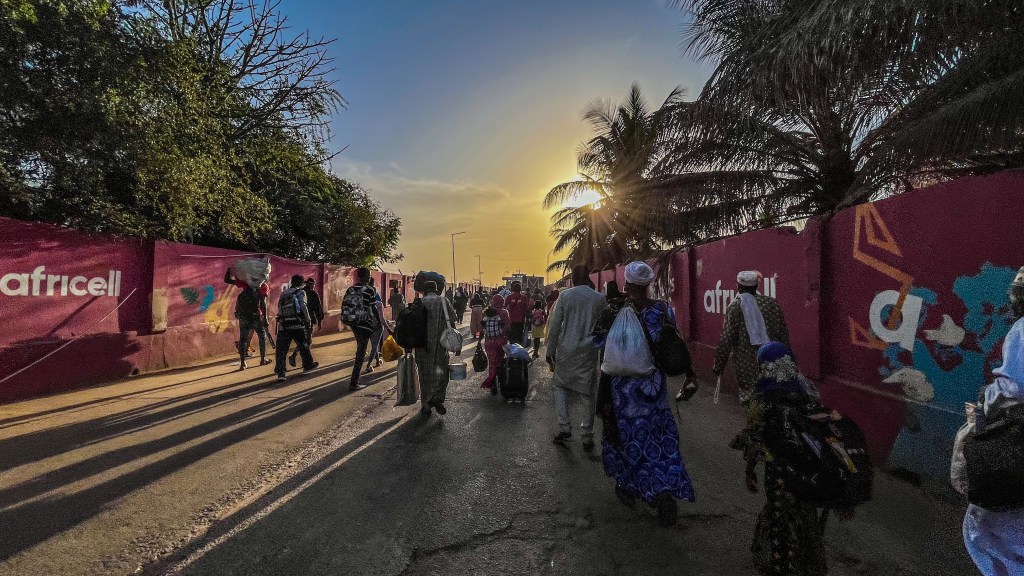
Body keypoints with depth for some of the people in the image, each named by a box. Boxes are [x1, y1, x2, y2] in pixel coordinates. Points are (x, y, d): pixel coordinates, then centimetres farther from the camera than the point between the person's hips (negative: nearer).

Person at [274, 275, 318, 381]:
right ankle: (308, 365, 28)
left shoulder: (283, 293, 17)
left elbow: (279, 308, 17)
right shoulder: (300, 292, 2)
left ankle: (280, 372, -2)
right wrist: (308, 321, 4)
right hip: (297, 325, -4)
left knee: (282, 349, 3)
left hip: (283, 325, 4)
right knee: (303, 345, 14)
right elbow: (303, 307, -4)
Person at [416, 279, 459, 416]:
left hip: (422, 344, 1)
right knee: (441, 372, 13)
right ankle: (438, 399, -2)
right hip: (441, 344, 0)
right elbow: (452, 322, 1)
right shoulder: (444, 301, 3)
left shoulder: (419, 303, 1)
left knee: (425, 374, 11)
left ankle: (426, 405, 15)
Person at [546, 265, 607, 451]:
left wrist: (550, 351, 4)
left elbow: (554, 325, -3)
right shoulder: (599, 298, 1)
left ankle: (564, 427, 9)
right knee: (588, 393, 9)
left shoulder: (565, 295, -3)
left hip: (566, 350, -1)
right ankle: (587, 436, 14)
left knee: (561, 386, 18)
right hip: (589, 352, 1)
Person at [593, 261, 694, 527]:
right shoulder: (663, 310, -5)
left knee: (627, 433, 13)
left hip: (623, 383, -2)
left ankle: (629, 488, 29)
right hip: (654, 383, 2)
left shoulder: (616, 311, -14)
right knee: (661, 437, 12)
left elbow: (598, 341, -8)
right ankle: (666, 492, 1)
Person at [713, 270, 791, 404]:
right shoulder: (773, 303, 4)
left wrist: (719, 365, -2)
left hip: (746, 366, -3)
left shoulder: (735, 306, -6)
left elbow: (726, 340, -8)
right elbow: (784, 334, 7)